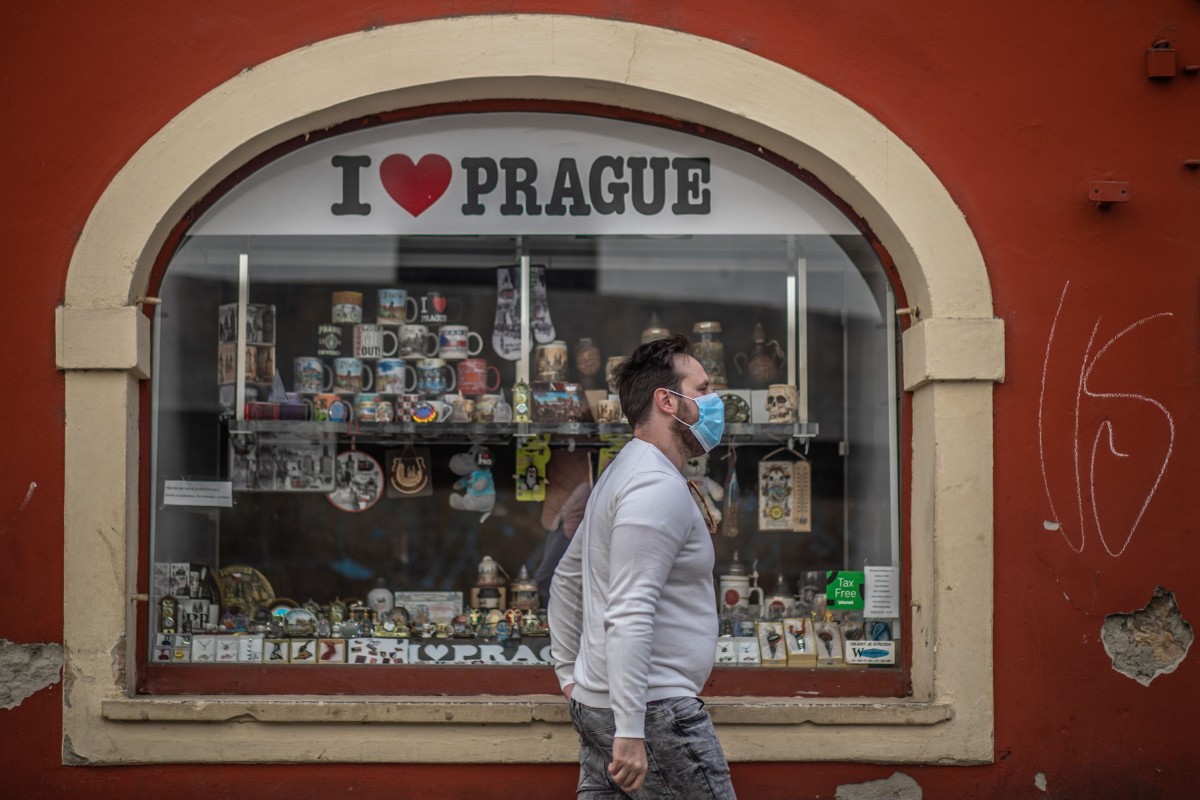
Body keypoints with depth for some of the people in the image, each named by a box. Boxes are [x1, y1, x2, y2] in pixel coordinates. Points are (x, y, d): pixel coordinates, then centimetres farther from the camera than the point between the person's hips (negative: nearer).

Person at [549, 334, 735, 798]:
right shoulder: (659, 486, -15)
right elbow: (630, 615, -24)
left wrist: (568, 672, 28)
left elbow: (567, 579, 27)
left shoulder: (624, 474, 17)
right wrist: (631, 732, -26)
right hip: (653, 709, -10)